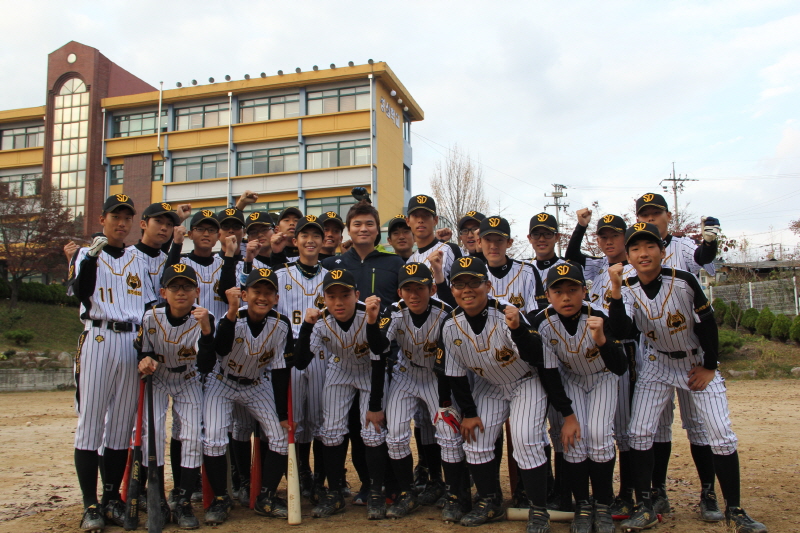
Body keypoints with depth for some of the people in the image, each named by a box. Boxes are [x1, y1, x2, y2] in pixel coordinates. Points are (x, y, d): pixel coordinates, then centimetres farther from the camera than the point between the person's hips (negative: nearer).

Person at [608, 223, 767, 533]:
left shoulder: (683, 281, -20)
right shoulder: (628, 289, -13)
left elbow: (707, 323, -8)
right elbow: (622, 332, -29)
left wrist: (710, 367, -5)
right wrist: (615, 289, -38)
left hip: (698, 362, -2)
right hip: (658, 365, 2)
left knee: (722, 436, -6)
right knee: (639, 434, -6)